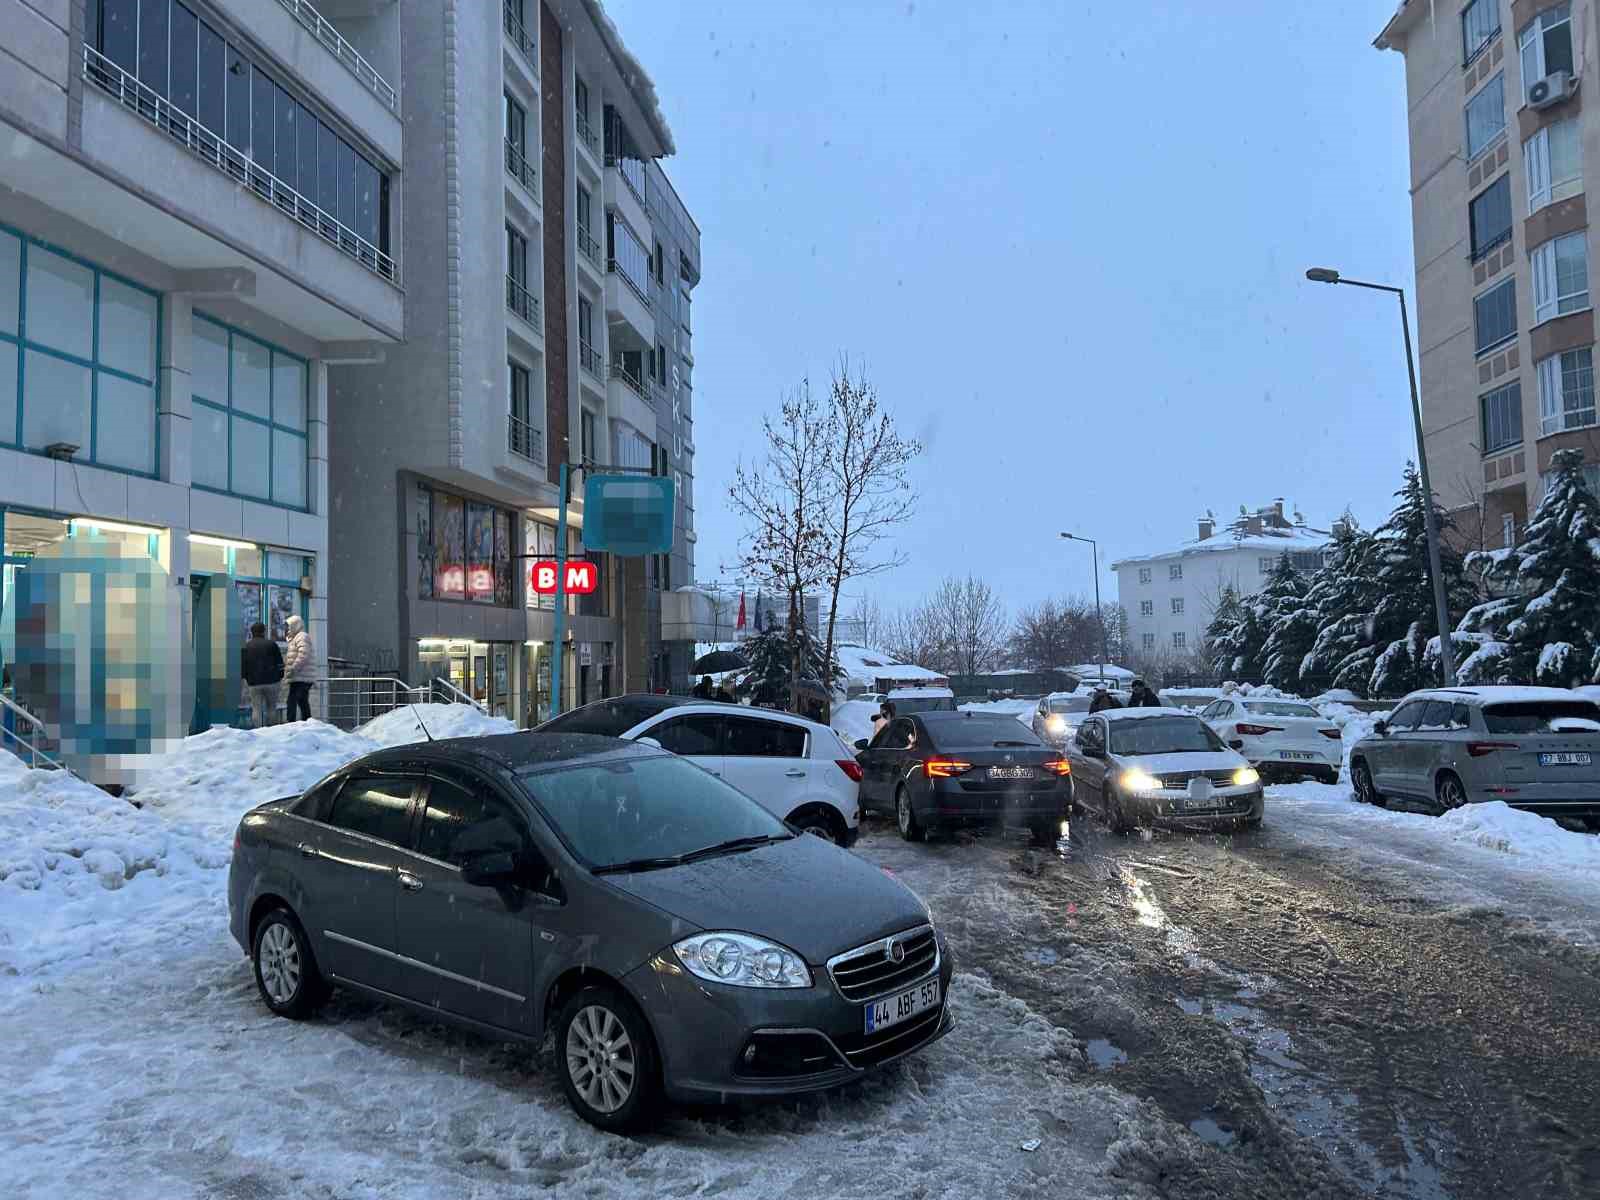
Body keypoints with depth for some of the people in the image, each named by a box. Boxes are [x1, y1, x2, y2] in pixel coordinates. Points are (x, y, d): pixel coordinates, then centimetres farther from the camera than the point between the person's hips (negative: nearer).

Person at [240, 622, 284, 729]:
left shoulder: (246, 647, 6)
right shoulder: (271, 644, 0)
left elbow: (243, 665, 9)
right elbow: (280, 663, 2)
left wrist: (245, 678, 22)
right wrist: (280, 677, 12)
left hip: (254, 683, 1)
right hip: (271, 681, -1)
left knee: (256, 709, 2)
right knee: (271, 708, 8)